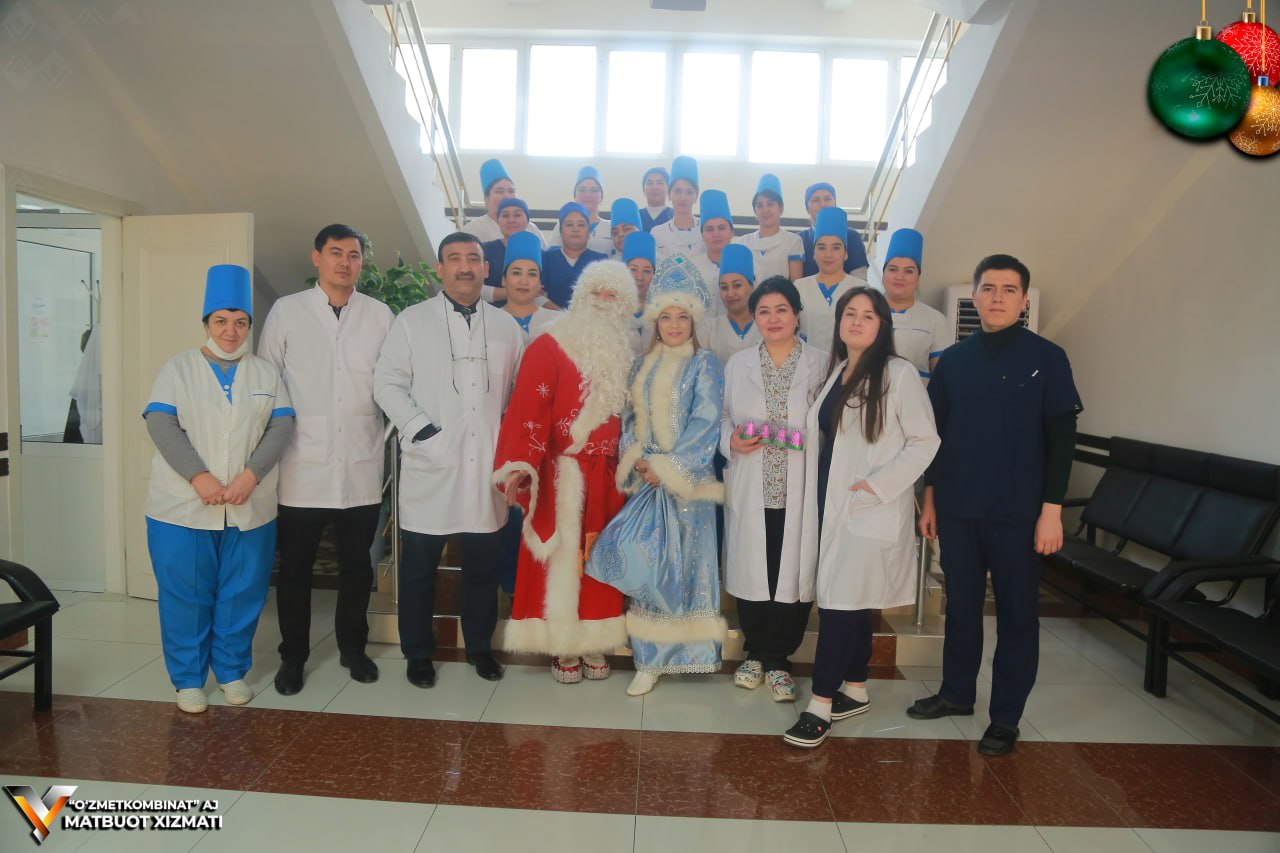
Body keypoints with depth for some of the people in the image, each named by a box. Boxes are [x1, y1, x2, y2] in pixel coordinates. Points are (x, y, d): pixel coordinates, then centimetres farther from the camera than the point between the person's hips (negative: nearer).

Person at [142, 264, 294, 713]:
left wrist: (251, 474, -14)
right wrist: (199, 477, -17)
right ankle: (187, 679, 19)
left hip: (251, 506, 2)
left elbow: (281, 425, 1)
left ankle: (232, 671, 24)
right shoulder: (179, 367, 4)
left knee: (242, 592, 7)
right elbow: (161, 424, -6)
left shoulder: (265, 371, 9)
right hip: (182, 507, -2)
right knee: (186, 594, 4)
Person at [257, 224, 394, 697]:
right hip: (303, 465, -1)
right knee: (295, 566, 8)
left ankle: (353, 647, 30)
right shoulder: (286, 311, 2)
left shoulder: (380, 315, 5)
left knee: (357, 564, 12)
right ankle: (293, 656, 25)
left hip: (362, 465, 1)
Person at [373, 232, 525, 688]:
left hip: (487, 465, 2)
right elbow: (388, 382, -1)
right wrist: (422, 431, -12)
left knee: (483, 563, 10)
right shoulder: (412, 320, 4)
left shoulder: (506, 325, 11)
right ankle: (418, 653, 23)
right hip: (431, 463, -2)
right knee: (420, 564, 7)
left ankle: (480, 646, 28)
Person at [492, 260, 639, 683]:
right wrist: (521, 465, -28)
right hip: (560, 476, -4)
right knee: (560, 559, 3)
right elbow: (530, 409, -17)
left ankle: (592, 644, 21)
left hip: (606, 478, 5)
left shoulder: (626, 354, 8)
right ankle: (561, 649, 15)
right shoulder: (549, 347, -8)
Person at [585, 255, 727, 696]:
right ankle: (649, 659, 11)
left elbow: (705, 423, -10)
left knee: (681, 560, -3)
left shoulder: (705, 365, -1)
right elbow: (629, 419, 12)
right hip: (644, 478, 4)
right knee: (641, 558, 0)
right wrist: (636, 460, -6)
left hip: (686, 479, -4)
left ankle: (688, 647, 13)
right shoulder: (642, 366, 14)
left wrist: (667, 467, -14)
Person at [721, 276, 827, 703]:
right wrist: (730, 440, -7)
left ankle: (776, 659, 20)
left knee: (793, 573, 1)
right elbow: (723, 417, 13)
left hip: (800, 490, -1)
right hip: (750, 489, 2)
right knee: (751, 571, 6)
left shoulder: (821, 364, 3)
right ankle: (755, 653, 27)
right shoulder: (737, 364, 10)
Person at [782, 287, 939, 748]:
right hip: (831, 502, 7)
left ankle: (821, 705, -1)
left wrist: (878, 485, -16)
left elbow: (925, 440, -10)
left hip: (871, 509, -6)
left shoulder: (899, 374, -8)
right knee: (849, 603, 13)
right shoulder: (834, 373, 14)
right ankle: (855, 689, 26)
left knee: (842, 602, -8)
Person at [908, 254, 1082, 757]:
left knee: (1017, 614, 7)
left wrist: (1052, 511, -9)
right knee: (960, 606, 14)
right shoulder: (953, 361, 6)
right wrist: (930, 498, 11)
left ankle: (1006, 718, 19)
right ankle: (956, 693, 31)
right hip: (957, 510, 3)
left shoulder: (1047, 359, -3)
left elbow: (1061, 439, -5)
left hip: (1018, 513, -3)